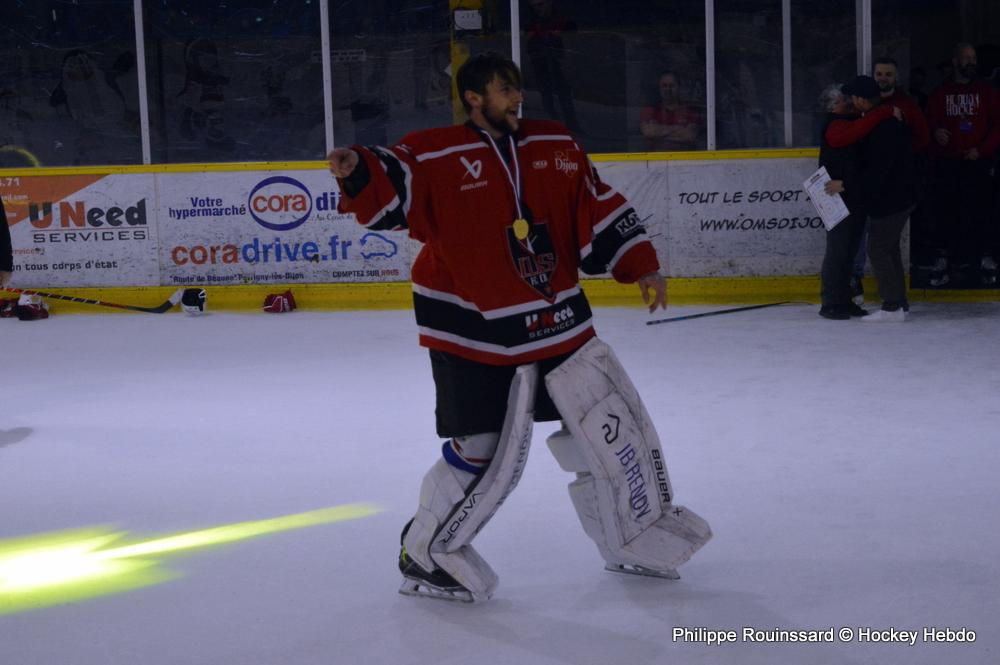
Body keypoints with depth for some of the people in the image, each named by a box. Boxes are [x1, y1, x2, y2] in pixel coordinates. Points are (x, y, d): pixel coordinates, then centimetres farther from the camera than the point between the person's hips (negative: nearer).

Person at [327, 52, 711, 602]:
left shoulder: (556, 146, 8)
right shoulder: (436, 155, -8)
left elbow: (599, 210, 11)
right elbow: (393, 191, -19)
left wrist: (641, 266, 5)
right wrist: (357, 173, -40)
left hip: (557, 324, 6)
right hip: (474, 335, -6)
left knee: (611, 423, 12)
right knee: (482, 456, -6)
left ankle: (640, 536, 32)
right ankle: (424, 555, 16)